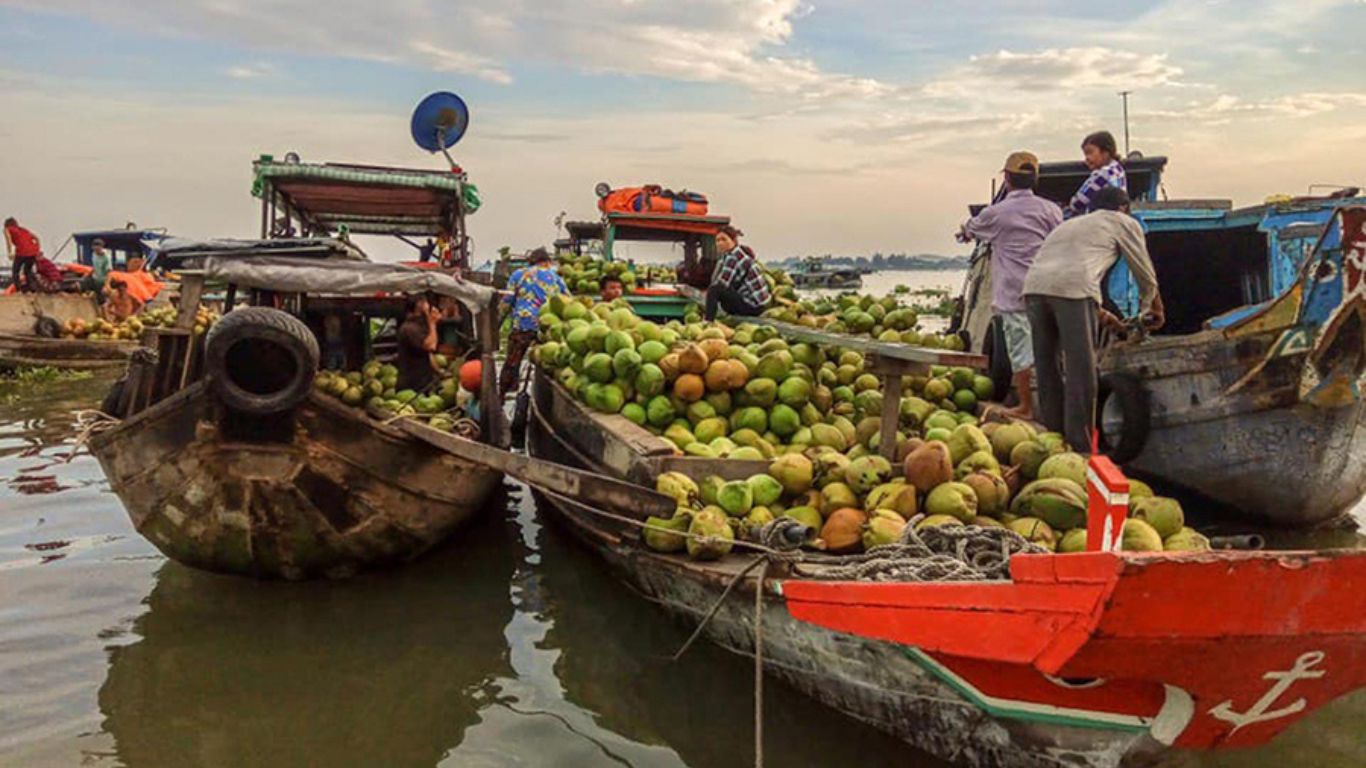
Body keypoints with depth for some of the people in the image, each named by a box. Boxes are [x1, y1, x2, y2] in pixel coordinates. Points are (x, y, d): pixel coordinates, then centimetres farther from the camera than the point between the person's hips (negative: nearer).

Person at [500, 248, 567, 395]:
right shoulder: (555, 276, 13)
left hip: (523, 323, -1)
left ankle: (501, 395, 8)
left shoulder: (518, 274, 11)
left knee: (512, 361, 5)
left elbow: (507, 300, 6)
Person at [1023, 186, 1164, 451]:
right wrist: (1152, 310, 45)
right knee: (1081, 373, -2)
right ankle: (1079, 448, -2)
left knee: (1048, 370, 14)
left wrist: (1102, 315, 52)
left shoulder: (1070, 223, 39)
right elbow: (1146, 275, 26)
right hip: (1071, 289, -6)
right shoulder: (1124, 222, 22)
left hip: (1033, 285, 6)